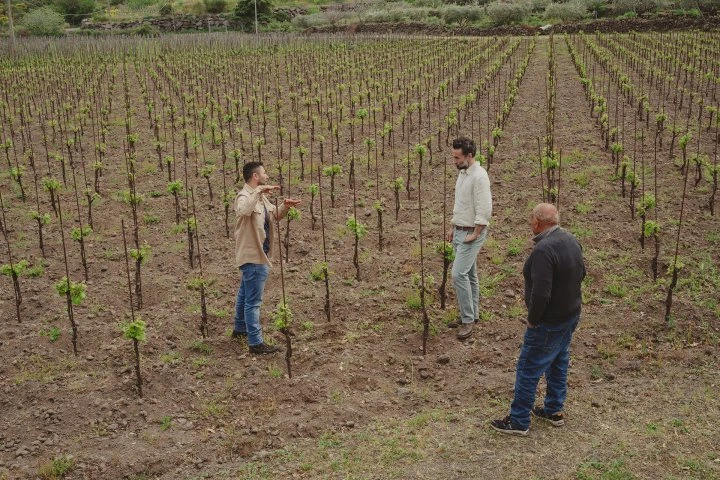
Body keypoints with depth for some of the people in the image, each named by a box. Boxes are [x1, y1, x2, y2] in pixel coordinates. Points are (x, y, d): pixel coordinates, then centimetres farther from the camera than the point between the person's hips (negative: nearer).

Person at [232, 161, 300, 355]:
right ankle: (256, 343, -1)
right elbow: (244, 210, -45)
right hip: (253, 256, -10)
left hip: (256, 254, 10)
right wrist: (259, 190, -40)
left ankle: (240, 328, 41)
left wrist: (285, 206, 0)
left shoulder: (260, 197, 10)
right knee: (253, 301, -5)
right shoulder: (245, 196, -21)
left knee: (245, 295, 25)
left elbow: (275, 214, 20)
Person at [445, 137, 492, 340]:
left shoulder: (479, 176, -19)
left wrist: (475, 234, -20)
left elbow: (485, 210, -23)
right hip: (459, 232, 9)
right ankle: (470, 315, 23)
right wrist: (452, 228, 19)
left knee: (459, 274, -15)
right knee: (469, 275, 15)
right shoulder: (462, 173, 11)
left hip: (471, 234, -9)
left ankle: (468, 319, -6)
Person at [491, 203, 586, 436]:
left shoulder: (543, 250, -28)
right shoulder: (571, 240, 1)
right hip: (571, 315, 9)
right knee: (559, 363, 22)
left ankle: (519, 421, 14)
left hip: (549, 322, -9)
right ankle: (554, 410, 37)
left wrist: (532, 319, -15)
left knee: (528, 370, 3)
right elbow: (581, 273, 14)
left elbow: (540, 293, -30)